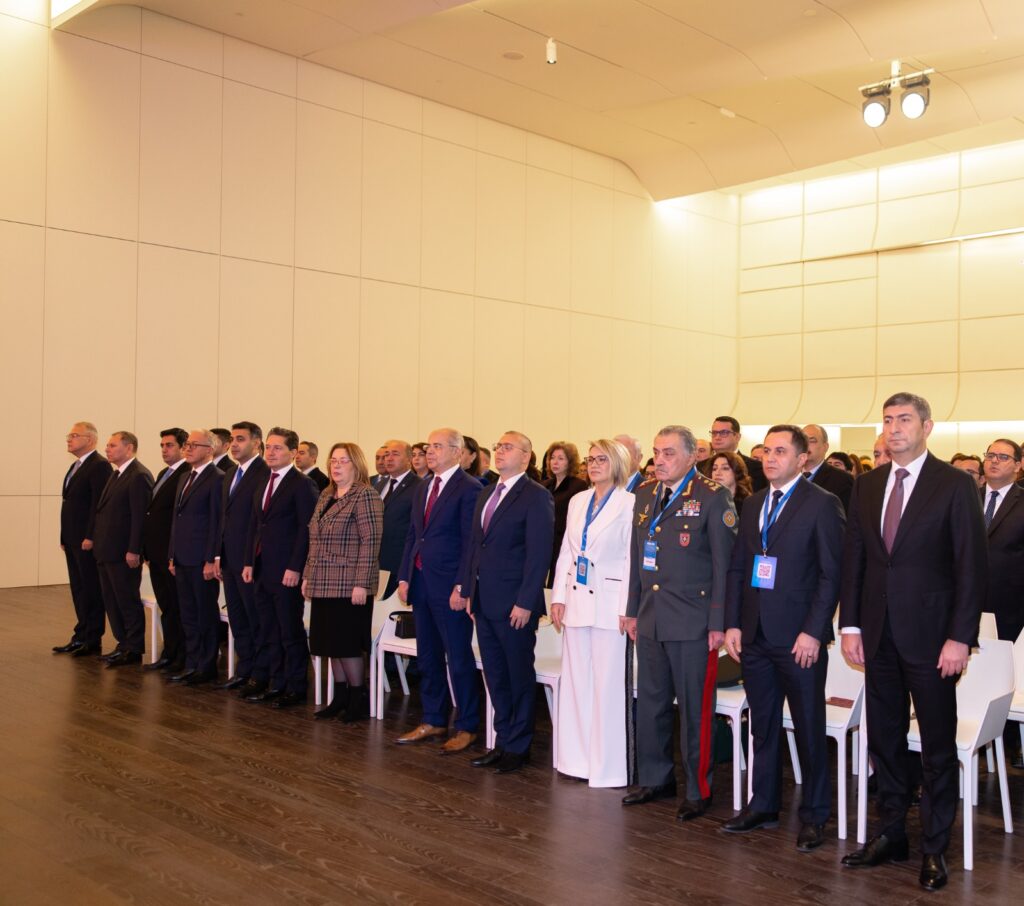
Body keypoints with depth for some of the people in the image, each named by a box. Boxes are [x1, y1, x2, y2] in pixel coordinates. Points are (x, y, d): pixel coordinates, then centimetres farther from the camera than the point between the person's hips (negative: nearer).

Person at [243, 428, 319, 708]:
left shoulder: (302, 485, -10)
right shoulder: (263, 482, 14)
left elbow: (306, 529, -14)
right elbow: (255, 525, 17)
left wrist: (295, 568, -18)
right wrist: (250, 562, 11)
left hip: (286, 571, -8)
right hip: (263, 569, 8)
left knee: (291, 631, 1)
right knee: (268, 630, 12)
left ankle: (295, 688, 10)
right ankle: (273, 683, 21)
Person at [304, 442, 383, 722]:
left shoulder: (365, 496, -10)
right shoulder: (326, 496, 15)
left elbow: (370, 542, -17)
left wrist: (361, 584, -20)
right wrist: (308, 576, 15)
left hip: (349, 585, -8)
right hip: (323, 584, 8)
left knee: (347, 645, -2)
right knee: (332, 644, 12)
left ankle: (359, 699, 12)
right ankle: (340, 698, 22)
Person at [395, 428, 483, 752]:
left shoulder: (469, 489, -11)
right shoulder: (423, 488, 14)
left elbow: (470, 542, -15)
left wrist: (461, 587, -18)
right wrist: (405, 577, 10)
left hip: (450, 588, -8)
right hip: (421, 583, 8)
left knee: (459, 658, 2)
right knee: (428, 657, 15)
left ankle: (466, 727, 14)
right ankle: (433, 721, 27)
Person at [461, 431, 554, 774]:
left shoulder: (536, 496, -10)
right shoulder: (486, 495, 15)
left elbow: (539, 553, -15)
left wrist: (525, 602, -19)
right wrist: (469, 591, 12)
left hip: (514, 605, -8)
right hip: (485, 603, 8)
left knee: (519, 677, 5)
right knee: (495, 677, 14)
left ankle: (518, 746, 16)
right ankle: (502, 742, 24)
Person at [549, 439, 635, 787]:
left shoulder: (629, 504, -7)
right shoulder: (577, 501, 11)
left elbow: (633, 558, -10)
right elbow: (565, 553, 13)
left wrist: (627, 609, -14)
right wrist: (559, 597, 7)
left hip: (609, 602, -6)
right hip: (576, 600, 6)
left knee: (607, 684, 0)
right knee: (575, 681, 10)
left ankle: (607, 767, 10)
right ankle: (577, 758, 21)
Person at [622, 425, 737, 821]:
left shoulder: (712, 498, -9)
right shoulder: (645, 495, 11)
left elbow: (724, 564, -10)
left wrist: (718, 623, -13)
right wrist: (633, 610, 13)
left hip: (692, 623, -6)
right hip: (651, 620, 6)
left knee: (695, 707, 3)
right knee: (650, 702, 15)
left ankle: (698, 790, 17)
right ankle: (655, 779, 30)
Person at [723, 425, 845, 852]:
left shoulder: (823, 504, -7)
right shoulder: (754, 504, 12)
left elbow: (831, 573, -11)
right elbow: (737, 568, 13)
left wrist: (813, 631, -16)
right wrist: (732, 624, 5)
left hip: (798, 636, -6)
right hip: (754, 634, 6)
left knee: (809, 729, 5)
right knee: (762, 725, 14)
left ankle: (814, 815, 17)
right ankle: (763, 804, 26)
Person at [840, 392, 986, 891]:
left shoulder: (955, 485, -6)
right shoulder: (866, 485, 8)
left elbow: (971, 566, -9)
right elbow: (854, 558, 9)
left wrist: (959, 637, -14)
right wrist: (850, 624, 4)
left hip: (930, 635, -5)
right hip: (879, 634, 5)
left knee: (938, 746, 6)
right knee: (884, 739, 13)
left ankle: (935, 848, 19)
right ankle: (890, 835, 27)